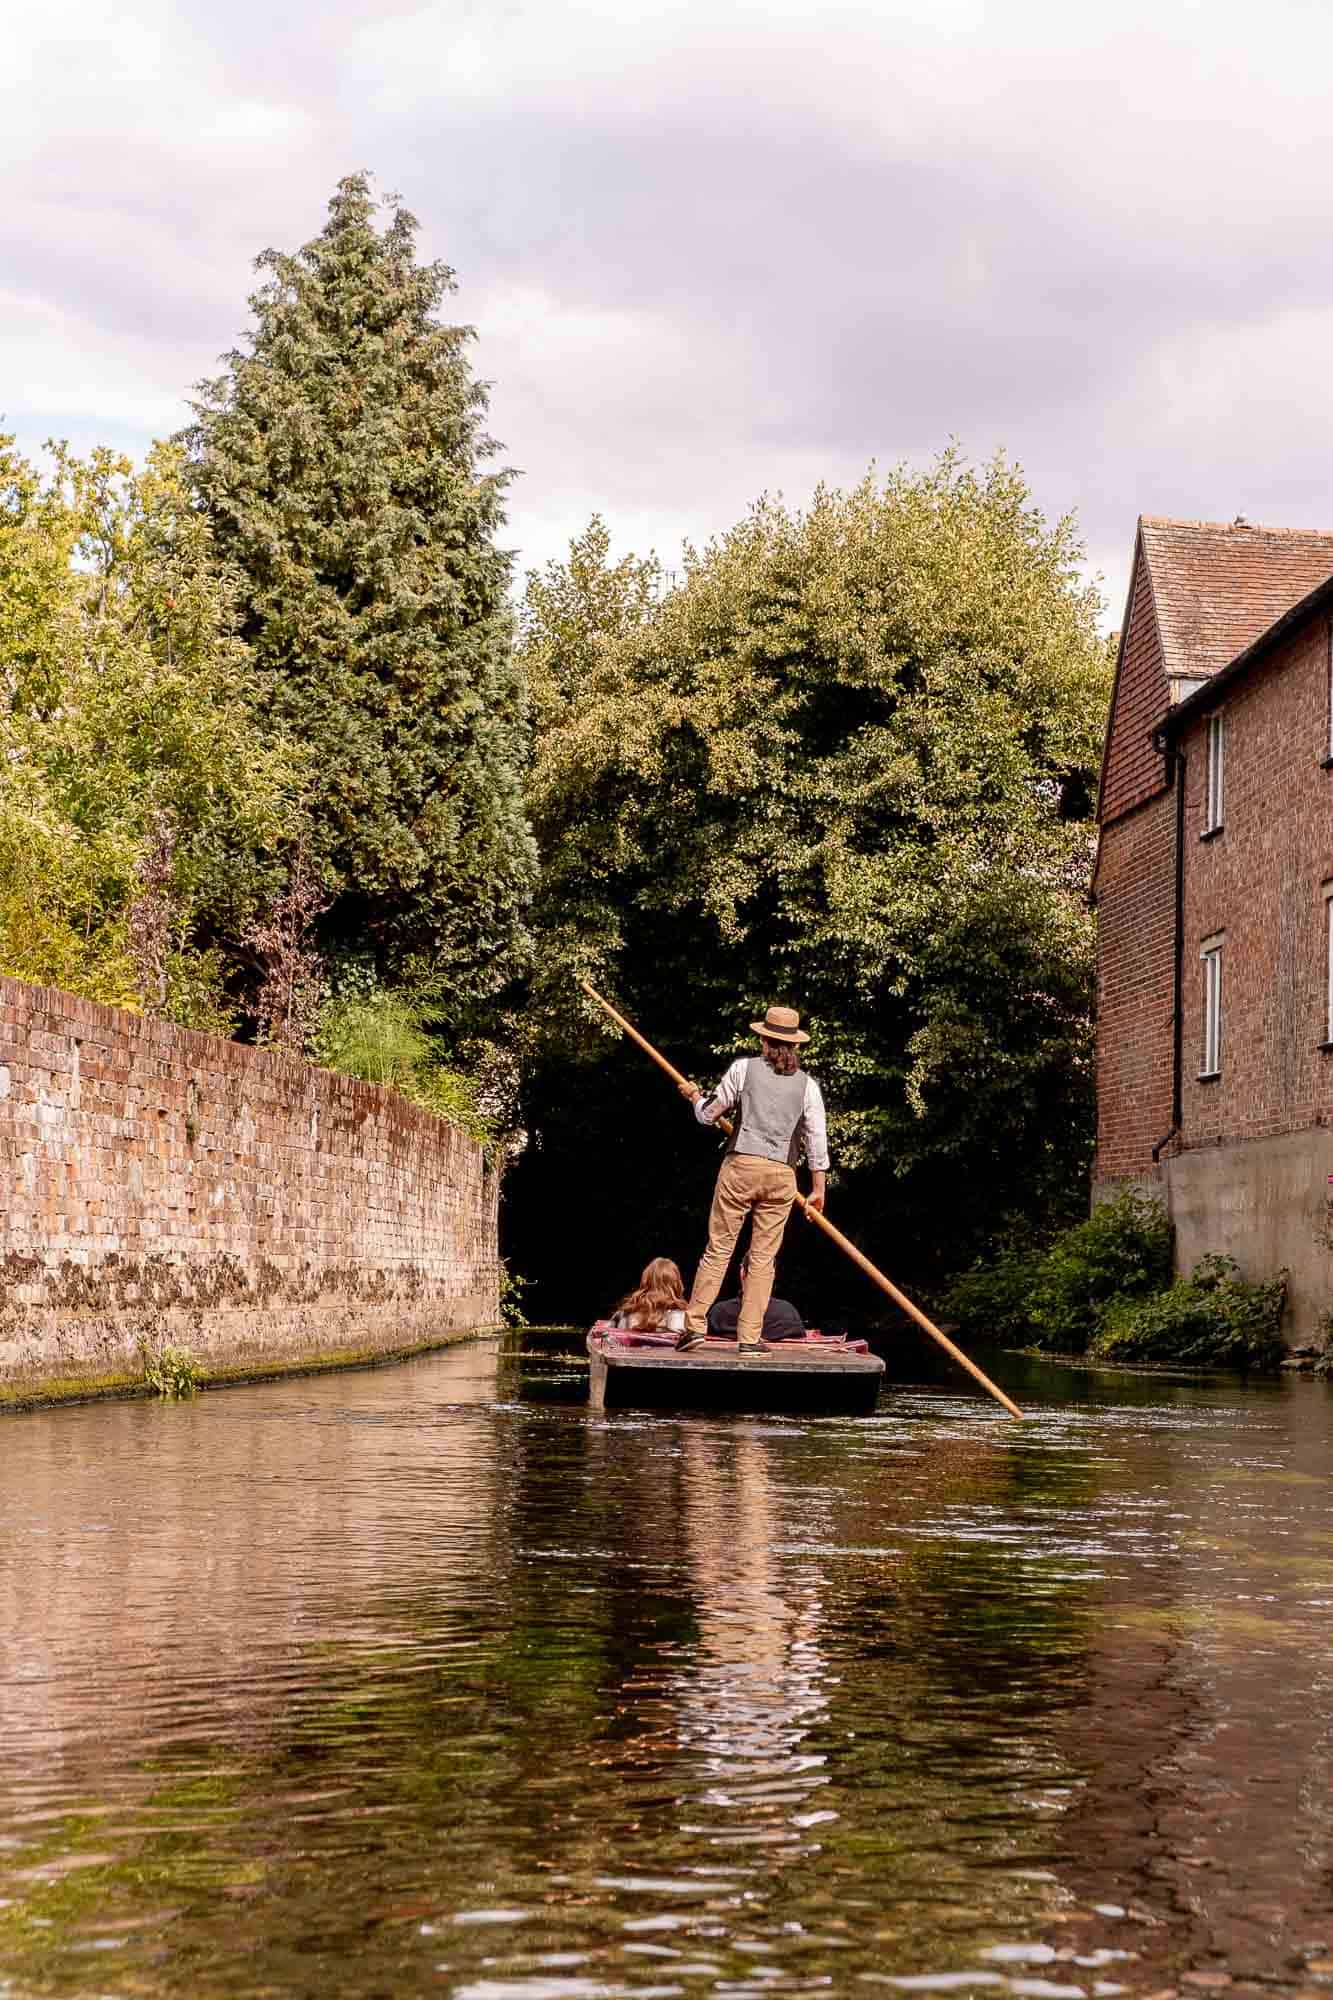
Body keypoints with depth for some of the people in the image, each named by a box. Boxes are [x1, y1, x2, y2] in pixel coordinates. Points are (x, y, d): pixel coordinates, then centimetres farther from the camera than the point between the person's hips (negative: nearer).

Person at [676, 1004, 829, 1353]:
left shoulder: (744, 1068, 2)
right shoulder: (807, 1084, 6)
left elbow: (709, 1115, 8)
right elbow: (817, 1140, 4)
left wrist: (695, 1095, 29)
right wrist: (818, 1189, 11)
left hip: (741, 1166, -1)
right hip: (782, 1175, 1)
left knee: (718, 1248, 3)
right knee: (763, 1257, 5)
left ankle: (695, 1324, -1)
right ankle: (748, 1338, 3)